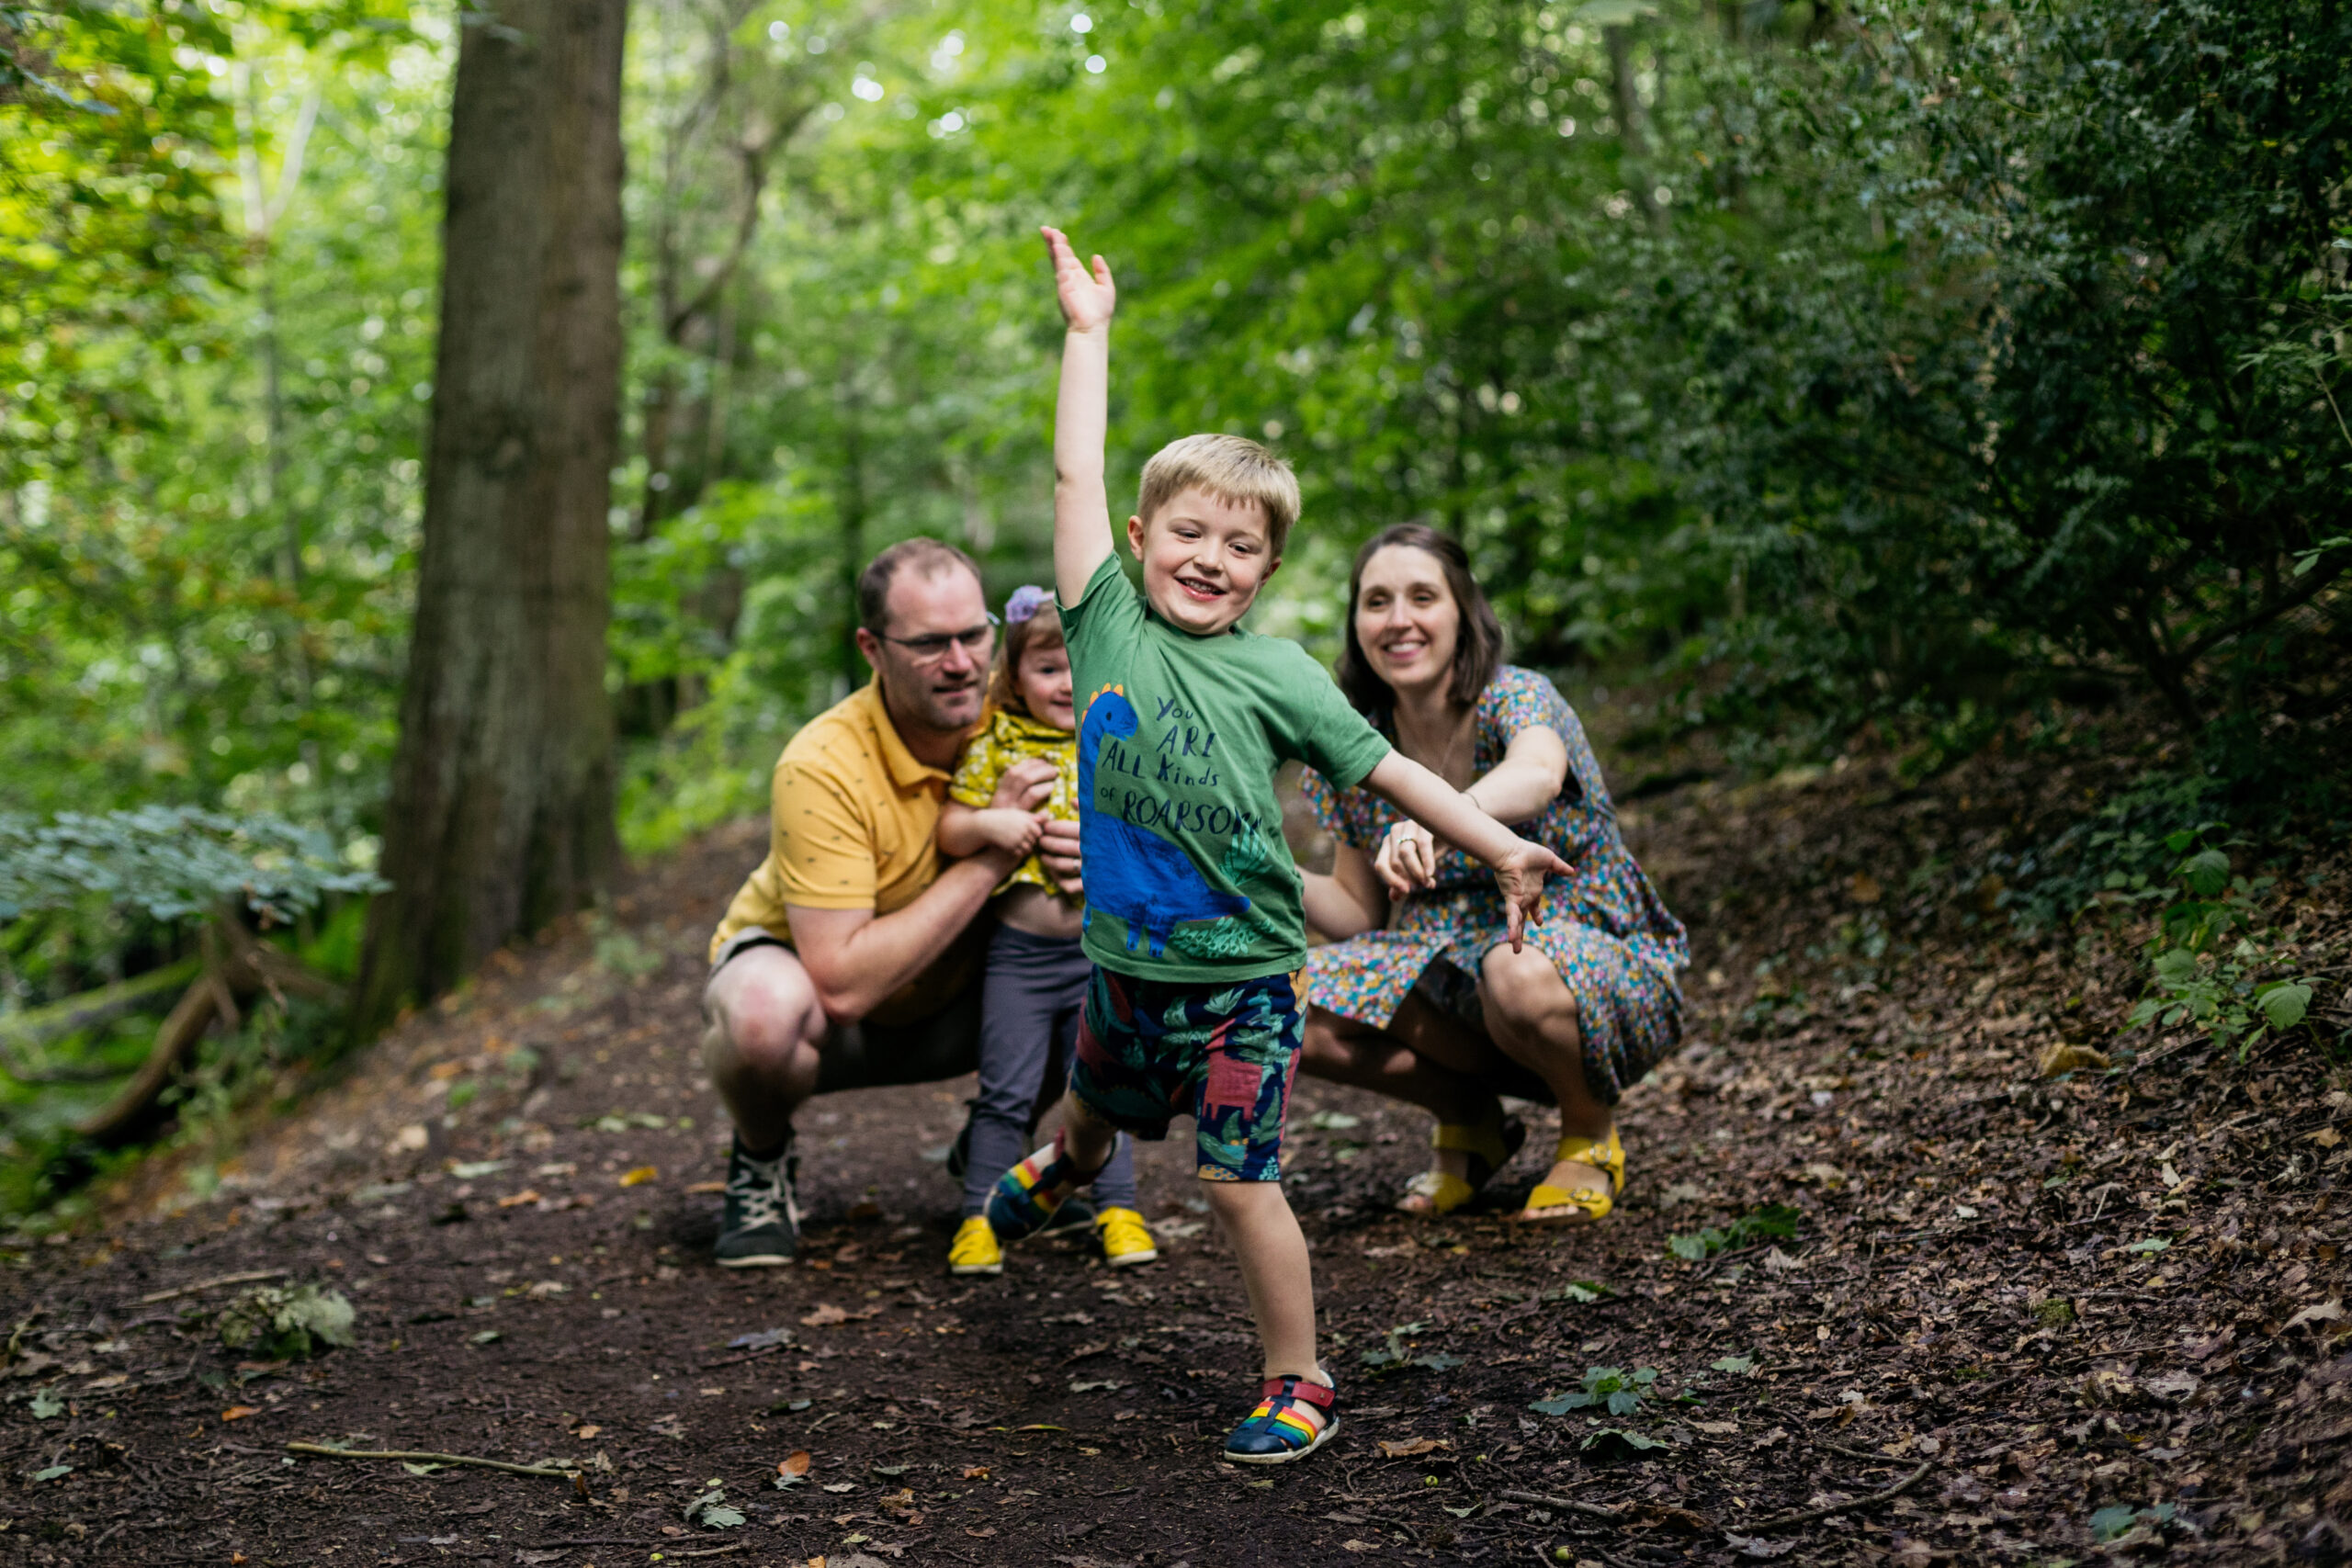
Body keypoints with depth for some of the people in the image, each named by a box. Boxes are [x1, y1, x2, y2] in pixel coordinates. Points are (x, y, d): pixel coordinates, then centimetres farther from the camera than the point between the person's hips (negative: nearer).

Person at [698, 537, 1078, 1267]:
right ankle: (762, 1161, -4)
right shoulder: (823, 767, -32)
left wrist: (1090, 852, -29)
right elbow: (841, 986, -37)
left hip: (953, 1000, 4)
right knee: (765, 1010, -40)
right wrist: (990, 855, -36)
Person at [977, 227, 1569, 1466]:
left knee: (1239, 1181, -5)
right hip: (1123, 963, 3)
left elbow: (1383, 765, -1)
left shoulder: (1276, 675, -7)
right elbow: (1074, 474, -6)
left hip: (1242, 977, -3)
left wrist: (1499, 845, -3)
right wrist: (1088, 330, -5)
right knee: (1094, 1111, 28)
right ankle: (1067, 1163, 65)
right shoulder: (1107, 625, -4)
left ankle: (1299, 1384, 12)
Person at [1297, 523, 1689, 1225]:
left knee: (1519, 973, -40)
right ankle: (1470, 1119, 8)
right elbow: (1363, 915, 6)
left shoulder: (1517, 700, -15)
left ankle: (1591, 1134, -5)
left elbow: (1538, 776, -42)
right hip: (1447, 967, 5)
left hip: (1597, 963, -5)